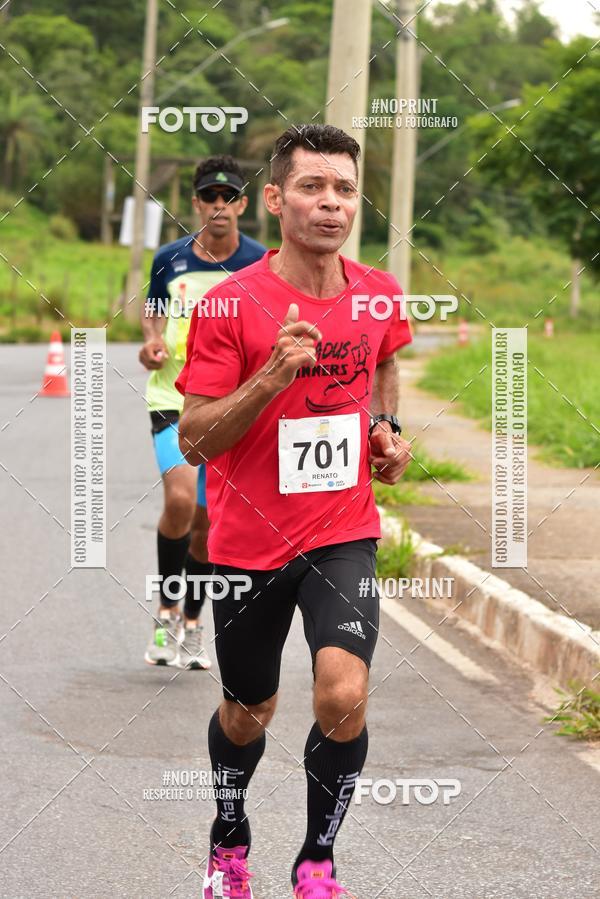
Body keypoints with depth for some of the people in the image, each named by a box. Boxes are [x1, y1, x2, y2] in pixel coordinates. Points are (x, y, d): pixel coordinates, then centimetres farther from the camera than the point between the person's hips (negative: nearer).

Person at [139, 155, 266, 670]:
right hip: (174, 398, -1)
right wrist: (152, 342, -3)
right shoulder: (170, 260, 0)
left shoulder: (261, 265, -3)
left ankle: (191, 626, 30)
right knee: (180, 498, -24)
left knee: (206, 524, 9)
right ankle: (166, 612, -4)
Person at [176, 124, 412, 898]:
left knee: (344, 696, -20)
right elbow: (193, 439, -14)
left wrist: (386, 429, 6)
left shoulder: (380, 297, -1)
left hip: (343, 534, 1)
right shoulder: (233, 304, -14)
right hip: (248, 543, -1)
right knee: (248, 713, 16)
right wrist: (272, 376, -27)